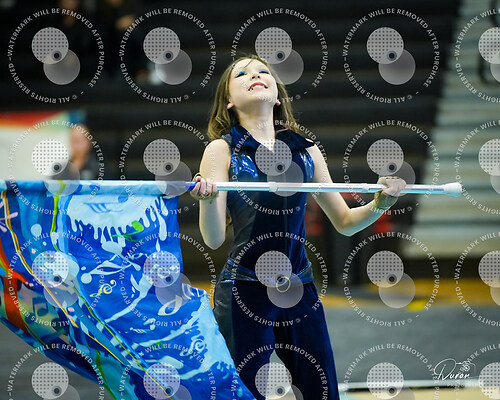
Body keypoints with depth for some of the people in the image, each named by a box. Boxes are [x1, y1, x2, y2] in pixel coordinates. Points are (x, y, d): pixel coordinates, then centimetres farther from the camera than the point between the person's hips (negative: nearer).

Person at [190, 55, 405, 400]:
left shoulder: (305, 150, 9)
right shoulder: (222, 150, -1)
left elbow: (344, 222, 15)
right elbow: (213, 239, -9)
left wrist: (380, 204, -4)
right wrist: (207, 199, -29)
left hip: (299, 291, 4)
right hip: (244, 290, -3)